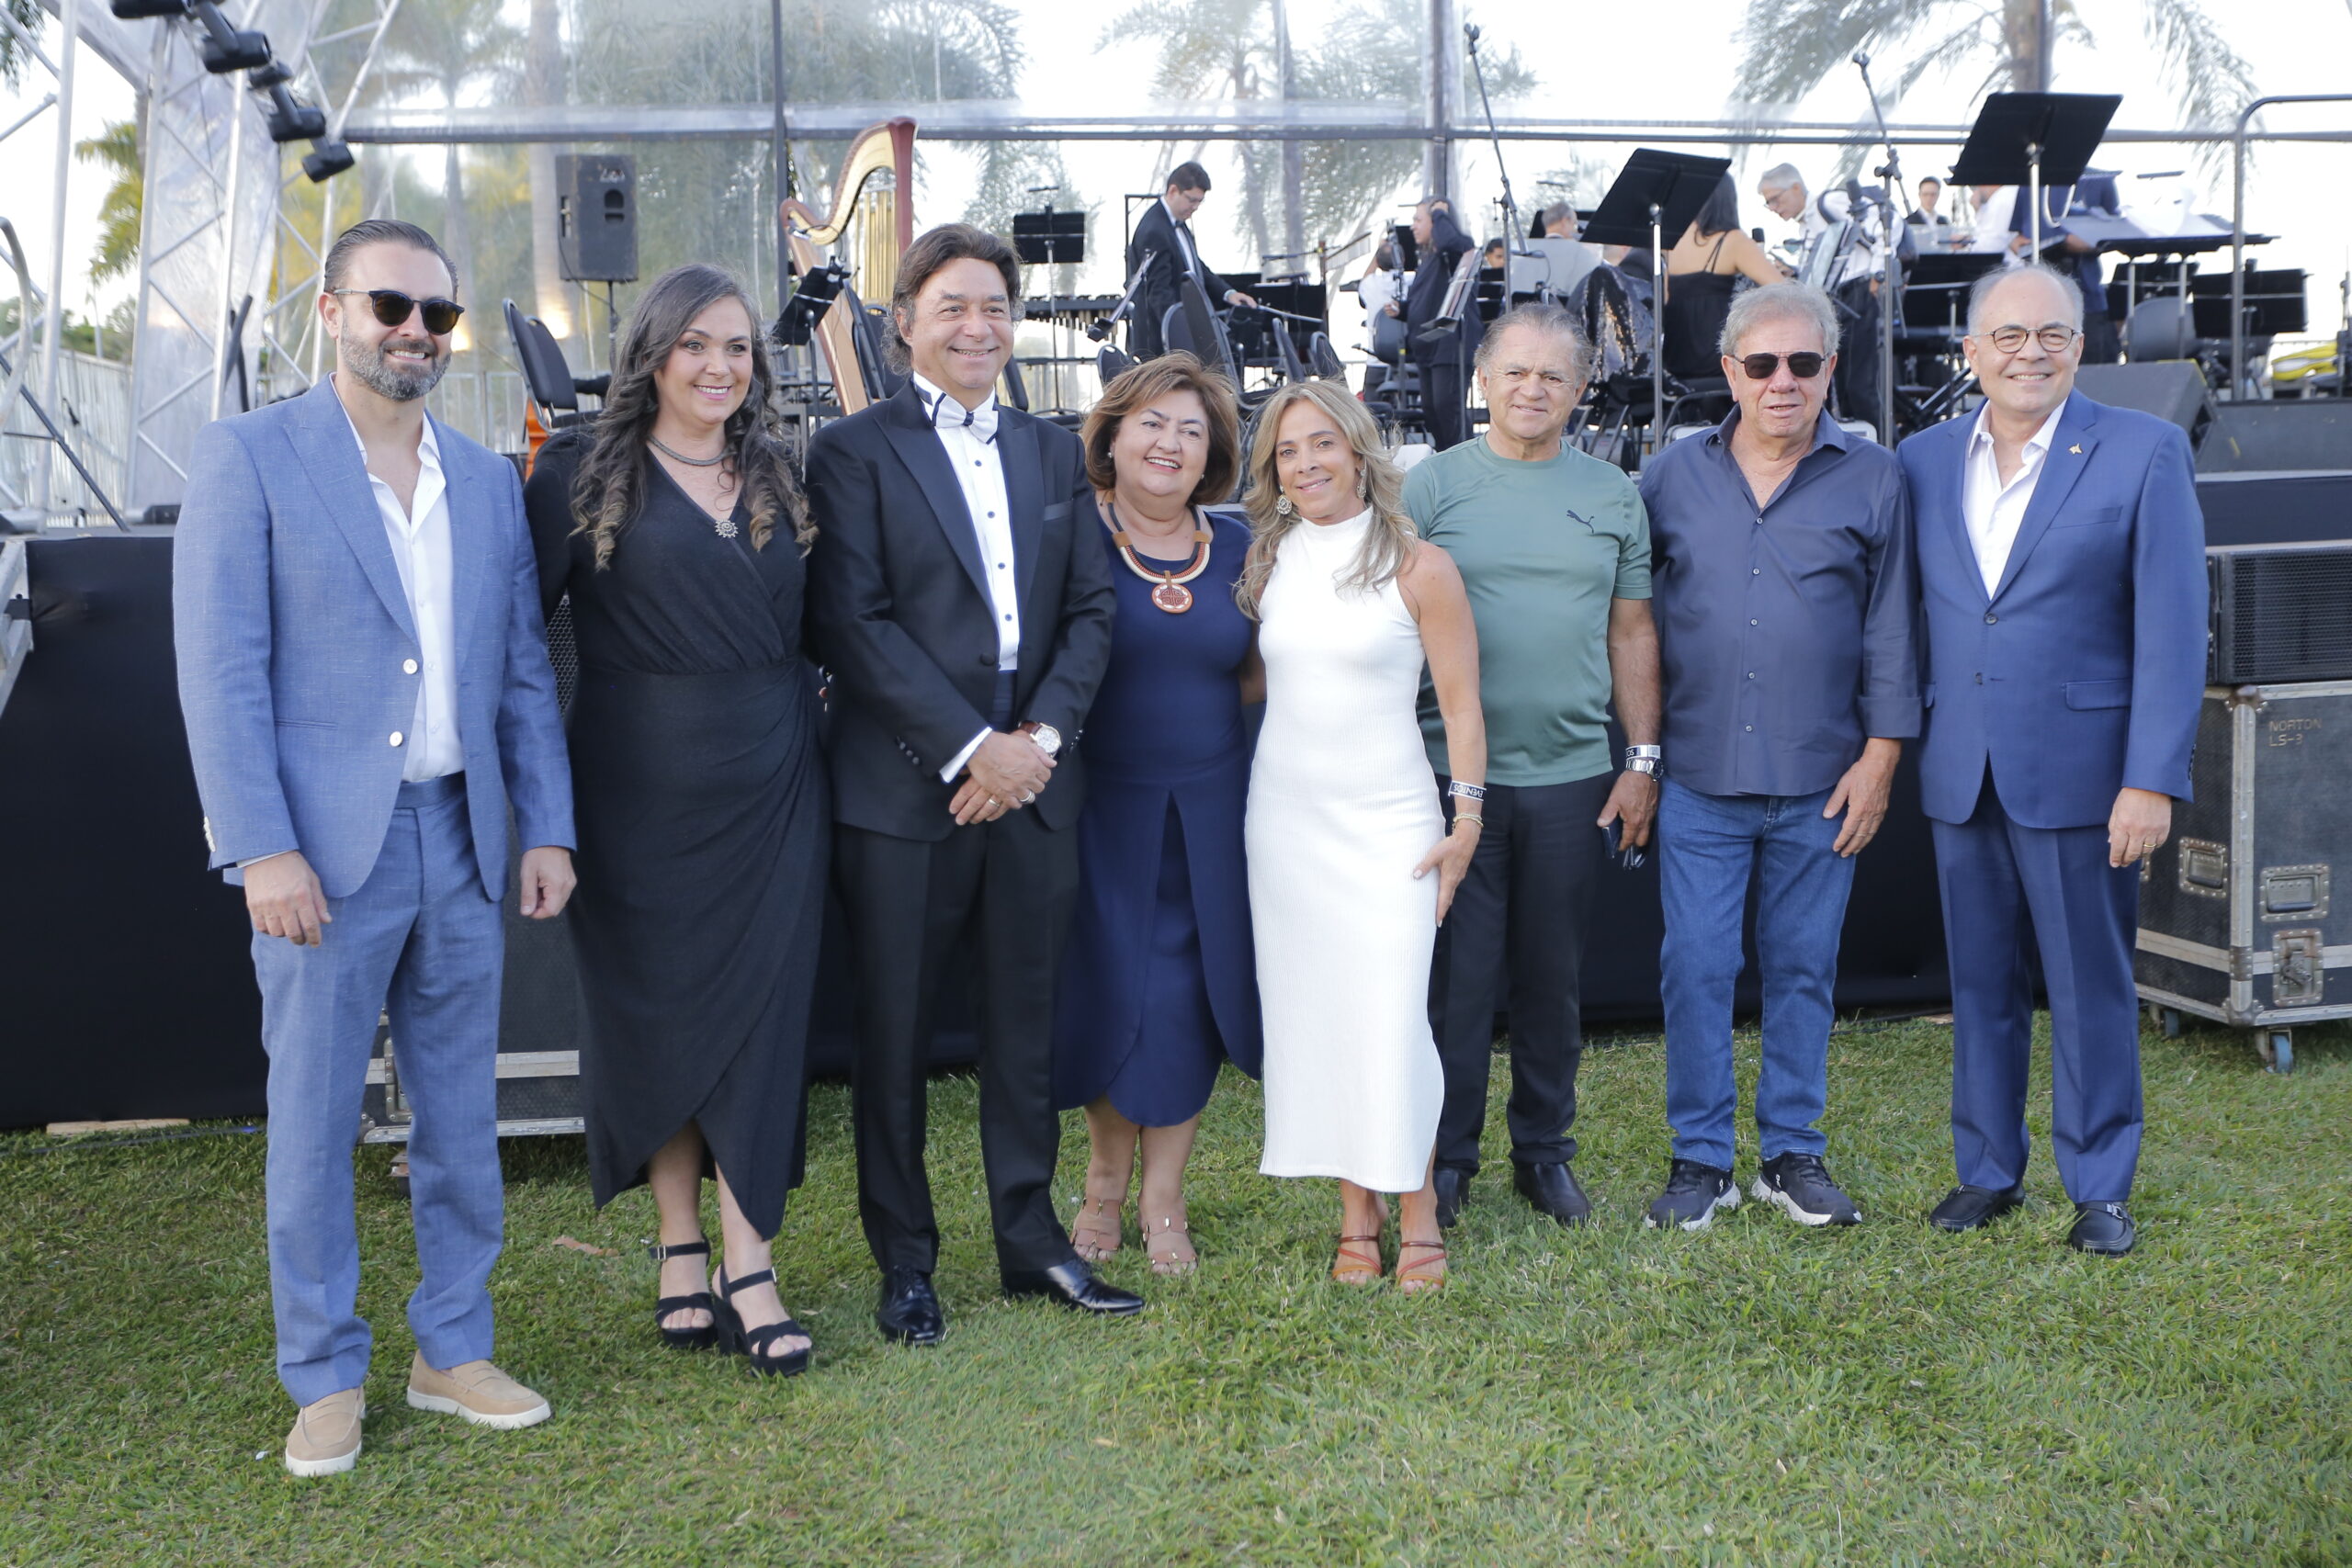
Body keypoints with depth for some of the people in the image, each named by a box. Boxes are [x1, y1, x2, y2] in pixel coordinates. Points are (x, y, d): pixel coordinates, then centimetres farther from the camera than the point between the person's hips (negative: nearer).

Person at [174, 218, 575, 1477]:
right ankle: (324, 1379, 19)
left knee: (461, 1115, 11)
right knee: (312, 1121, 5)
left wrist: (547, 826, 6)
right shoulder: (249, 456, -3)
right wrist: (263, 849, -15)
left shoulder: (489, 480, 11)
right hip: (322, 847, -4)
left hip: (460, 838, 5)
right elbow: (220, 672, -9)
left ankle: (453, 1351, 26)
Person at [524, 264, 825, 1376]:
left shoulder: (775, 478, 11)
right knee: (657, 1015, 7)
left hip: (768, 784, 3)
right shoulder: (584, 472, -1)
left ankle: (746, 1265, 6)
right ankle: (680, 1247, 21)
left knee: (758, 1015, 1)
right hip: (643, 785, -3)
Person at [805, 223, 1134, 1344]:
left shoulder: (1054, 452, 14)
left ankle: (1031, 1239, 26)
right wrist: (970, 748, -15)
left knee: (1026, 1023, 13)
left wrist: (1040, 735, -6)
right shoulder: (854, 451, -2)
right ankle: (904, 1261, 19)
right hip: (903, 790, -4)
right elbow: (853, 624, -11)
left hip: (1032, 782, 4)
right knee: (893, 1033, 5)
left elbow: (1090, 609, 9)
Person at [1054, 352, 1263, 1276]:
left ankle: (1163, 1197, 22)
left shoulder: (1236, 547, 7)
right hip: (1099, 805, -3)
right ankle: (1106, 1177, 26)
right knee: (1106, 989, 2)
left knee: (1185, 999, 6)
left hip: (1207, 808, 3)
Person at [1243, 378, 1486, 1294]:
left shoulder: (1419, 568, -5)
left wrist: (1466, 821, -7)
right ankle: (1357, 1218, 14)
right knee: (1311, 1013, 5)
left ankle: (1418, 1219, 5)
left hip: (1387, 821, -4)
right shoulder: (1267, 566, 7)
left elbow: (1462, 705, -3)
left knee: (1391, 1018, -8)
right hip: (1284, 815, 4)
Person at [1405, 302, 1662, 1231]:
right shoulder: (1432, 485, 1)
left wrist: (1642, 759, 5)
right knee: (1457, 973, 2)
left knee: (1554, 977, 11)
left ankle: (1544, 1151, 25)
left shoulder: (1612, 495, 9)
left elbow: (1632, 632, 11)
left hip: (1573, 777, 2)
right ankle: (1446, 1156, 16)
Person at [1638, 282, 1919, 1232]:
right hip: (1700, 778, 0)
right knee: (1694, 968, 0)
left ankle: (1792, 1153, 22)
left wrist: (1880, 757, -2)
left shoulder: (1872, 480, 3)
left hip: (1820, 782, 0)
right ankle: (1700, 1159, 13)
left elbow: (1891, 630, 4)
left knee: (1802, 970, 9)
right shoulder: (1672, 477, 5)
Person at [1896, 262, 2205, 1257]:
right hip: (1961, 774, 4)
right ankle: (1988, 1171, 26)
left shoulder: (2143, 453, -4)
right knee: (1979, 983, 12)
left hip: (2078, 770, -3)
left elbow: (2171, 627, -8)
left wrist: (2152, 779, -13)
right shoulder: (1923, 461, 7)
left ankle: (2100, 1188, 18)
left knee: (2091, 986, 5)